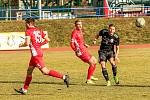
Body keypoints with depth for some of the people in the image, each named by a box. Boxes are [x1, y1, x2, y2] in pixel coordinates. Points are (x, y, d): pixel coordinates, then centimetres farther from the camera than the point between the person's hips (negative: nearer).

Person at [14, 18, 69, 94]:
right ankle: (24, 89, 22)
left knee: (45, 71, -9)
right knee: (29, 71, 16)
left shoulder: (28, 31, -9)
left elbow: (27, 43, -18)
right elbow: (47, 40, 12)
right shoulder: (39, 31, 13)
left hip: (35, 54, -9)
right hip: (39, 51, 9)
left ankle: (63, 77, -14)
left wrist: (21, 45, 2)